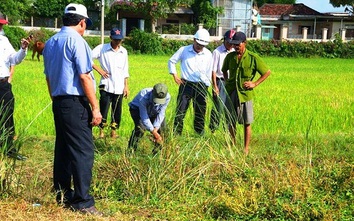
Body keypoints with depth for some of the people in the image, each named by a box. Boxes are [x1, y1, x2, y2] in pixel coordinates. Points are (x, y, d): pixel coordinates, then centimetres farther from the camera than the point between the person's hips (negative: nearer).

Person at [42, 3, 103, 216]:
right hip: (76, 103, -9)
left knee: (62, 149, 14)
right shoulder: (76, 41, -12)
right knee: (83, 151, -6)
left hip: (58, 101, 9)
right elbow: (84, 77, -17)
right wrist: (95, 107, -14)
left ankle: (62, 195, 21)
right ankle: (82, 201, -6)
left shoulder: (50, 42, 13)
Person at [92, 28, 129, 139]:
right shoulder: (102, 48, -1)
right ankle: (101, 131, 4)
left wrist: (126, 86, 12)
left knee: (117, 110, 5)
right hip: (106, 86, -3)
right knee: (104, 109, -6)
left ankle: (113, 131, 16)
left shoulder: (124, 51, 11)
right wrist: (99, 69, -8)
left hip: (119, 87, 3)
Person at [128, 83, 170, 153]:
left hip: (153, 112, 5)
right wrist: (153, 131, -37)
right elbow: (144, 117, -36)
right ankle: (130, 150, -16)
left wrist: (156, 128, -28)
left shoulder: (167, 97, -32)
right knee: (140, 127, -27)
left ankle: (158, 150, 13)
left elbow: (161, 114, -21)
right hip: (137, 109, -4)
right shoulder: (143, 97, -43)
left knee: (161, 128, -7)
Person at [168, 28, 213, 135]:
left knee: (200, 112, 8)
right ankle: (176, 133, 2)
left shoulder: (208, 54, 4)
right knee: (181, 110, -3)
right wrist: (174, 75, 1)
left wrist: (206, 88, 9)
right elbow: (171, 61, 10)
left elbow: (208, 73, 10)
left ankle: (200, 134, 18)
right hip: (186, 84, -2)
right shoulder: (184, 50, -1)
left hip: (201, 86, 2)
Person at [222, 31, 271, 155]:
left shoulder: (253, 58, -7)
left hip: (245, 94, -3)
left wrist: (255, 83, -4)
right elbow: (224, 70, 24)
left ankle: (246, 148, 13)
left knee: (246, 123, 3)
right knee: (231, 122, 9)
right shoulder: (230, 57, 3)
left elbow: (267, 72, 1)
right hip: (231, 93, 3)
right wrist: (226, 81, 10)